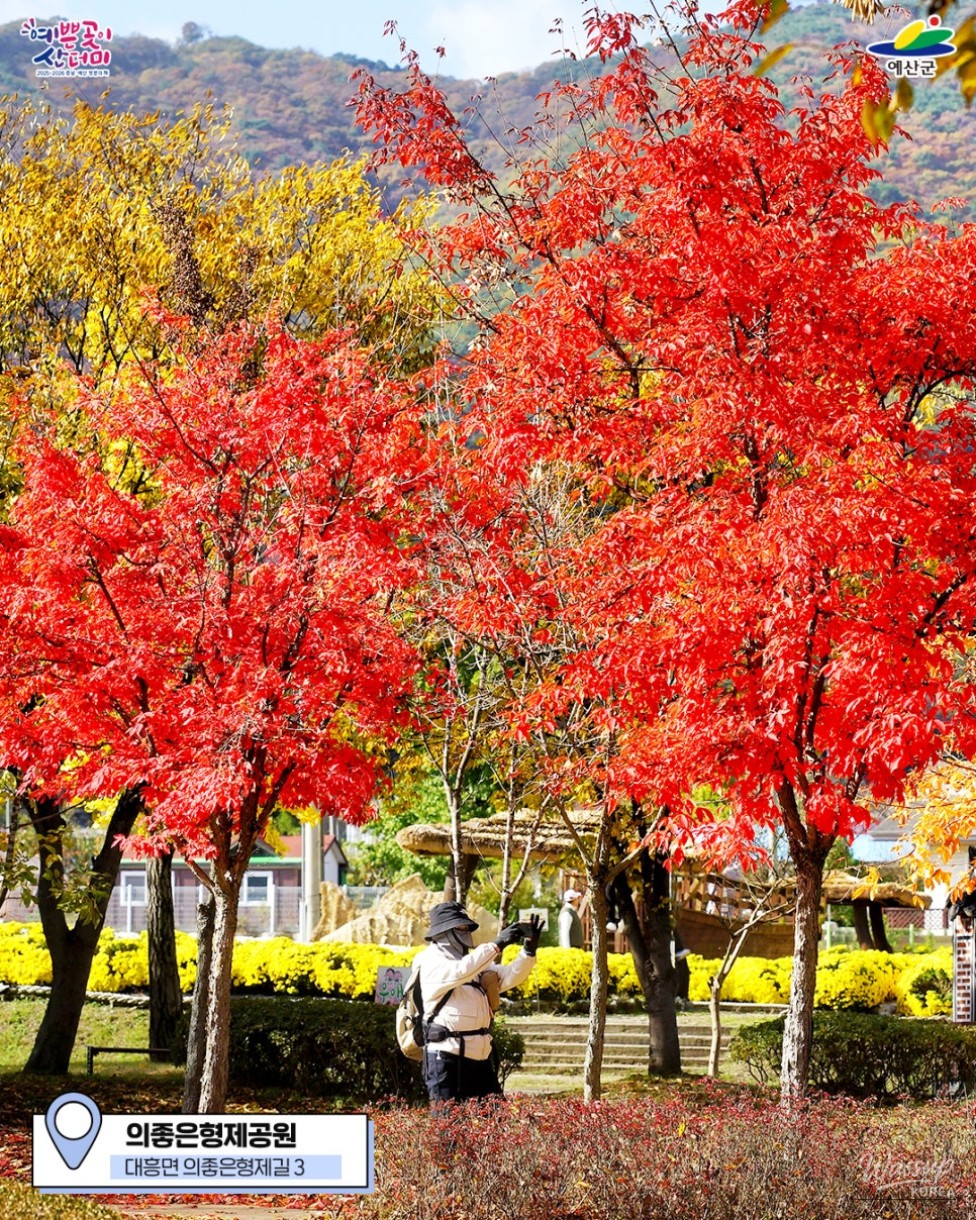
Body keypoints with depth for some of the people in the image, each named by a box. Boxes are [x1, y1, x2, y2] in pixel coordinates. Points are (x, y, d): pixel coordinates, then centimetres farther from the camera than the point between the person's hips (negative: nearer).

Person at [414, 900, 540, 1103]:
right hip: (447, 1055, -8)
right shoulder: (431, 961, -5)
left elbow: (509, 977, 8)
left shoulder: (474, 962, 18)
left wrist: (529, 950, -8)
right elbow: (458, 972, -25)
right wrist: (495, 944, -25)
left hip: (480, 1055, 8)